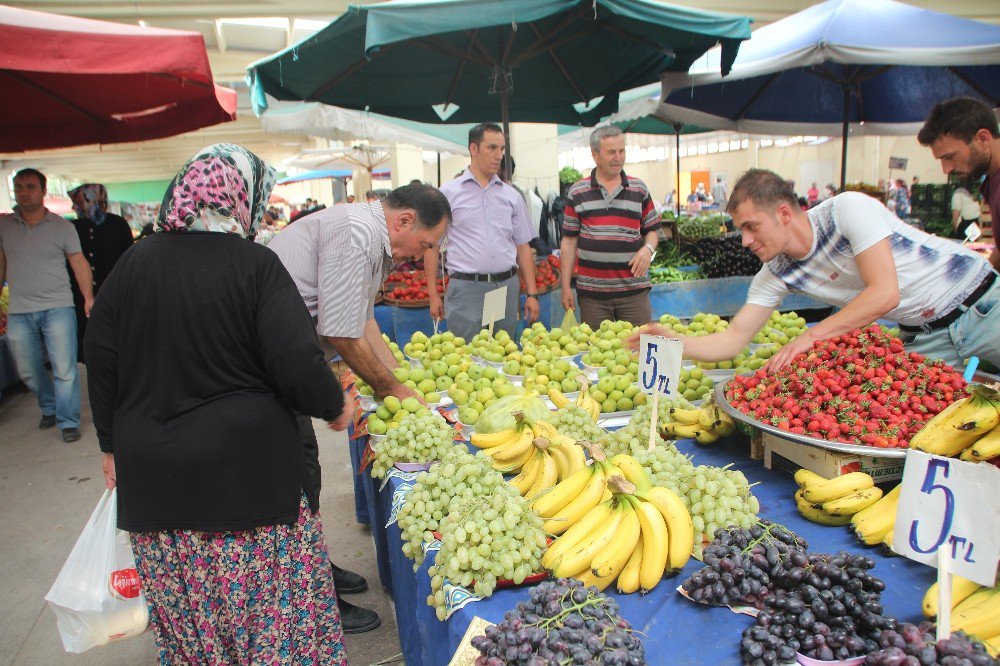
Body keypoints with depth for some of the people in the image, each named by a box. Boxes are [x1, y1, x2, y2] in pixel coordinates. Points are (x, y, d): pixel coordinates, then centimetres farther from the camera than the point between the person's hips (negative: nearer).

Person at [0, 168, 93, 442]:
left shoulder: (62, 226, 0)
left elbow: (79, 263, -1)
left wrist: (89, 297, -12)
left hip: (57, 308, -3)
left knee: (64, 370, -6)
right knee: (28, 371, 12)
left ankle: (68, 422, 6)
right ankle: (49, 408, 35)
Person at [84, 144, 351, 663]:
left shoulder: (134, 263, 4)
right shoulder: (255, 265, -11)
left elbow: (100, 359, 10)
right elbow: (298, 364, -16)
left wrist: (113, 444, 21)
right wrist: (334, 406, 3)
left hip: (150, 471, 5)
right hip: (246, 468, -5)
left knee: (188, 618, 18)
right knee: (274, 607, 10)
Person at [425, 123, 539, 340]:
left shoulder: (511, 195, 11)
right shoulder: (448, 193, 1)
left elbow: (523, 247, 13)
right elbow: (432, 246, 2)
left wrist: (532, 294, 7)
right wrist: (434, 295, -3)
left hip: (507, 287, 4)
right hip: (466, 288, -3)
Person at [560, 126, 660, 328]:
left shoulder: (639, 189, 9)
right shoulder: (577, 193, 5)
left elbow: (653, 229, 15)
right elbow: (569, 240, 6)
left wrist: (648, 249, -9)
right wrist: (565, 286, 2)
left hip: (634, 289, 1)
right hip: (592, 291, -1)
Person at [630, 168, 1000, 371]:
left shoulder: (848, 209, -25)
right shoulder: (775, 274, -9)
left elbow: (885, 293, -31)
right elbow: (733, 339, -9)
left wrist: (811, 336, -31)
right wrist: (675, 343, -25)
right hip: (924, 337, 4)